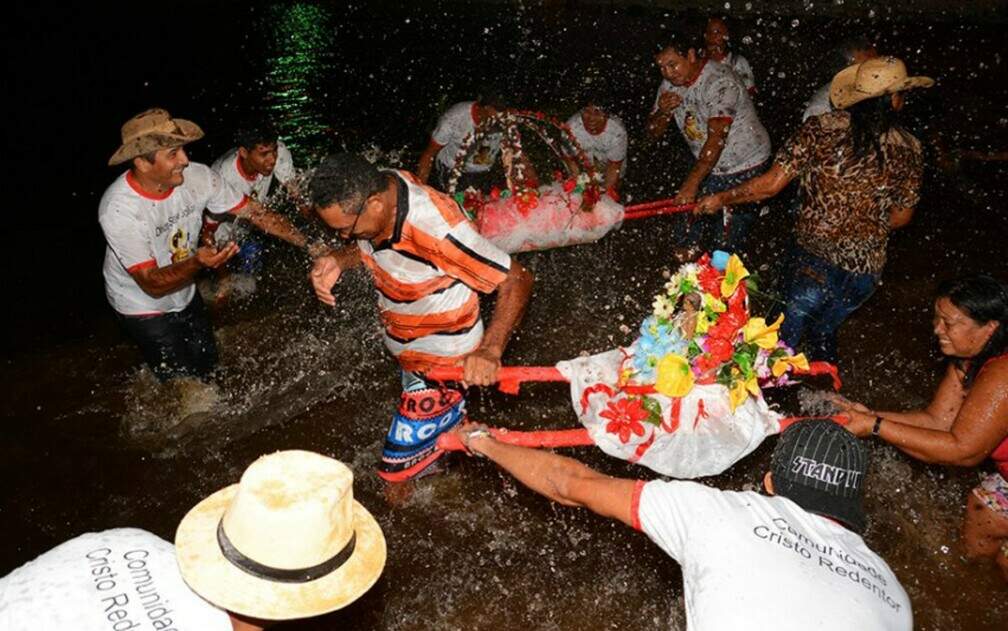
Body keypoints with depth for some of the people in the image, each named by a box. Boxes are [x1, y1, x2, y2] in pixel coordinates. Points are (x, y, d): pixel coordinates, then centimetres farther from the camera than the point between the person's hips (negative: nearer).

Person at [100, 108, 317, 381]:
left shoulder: (197, 176, -22)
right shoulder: (118, 210, -34)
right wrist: (197, 263, -51)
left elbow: (254, 211, -14)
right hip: (143, 305, -5)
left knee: (207, 362, 20)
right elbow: (152, 284, -32)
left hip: (184, 293, 5)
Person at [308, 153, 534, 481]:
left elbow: (517, 280, -30)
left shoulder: (436, 229, -37)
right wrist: (338, 260, -15)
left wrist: (490, 351, -40)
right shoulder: (379, 187, -15)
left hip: (441, 363, -8)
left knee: (395, 466, 4)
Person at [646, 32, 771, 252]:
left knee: (726, 245, -5)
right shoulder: (671, 83, -1)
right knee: (695, 236, 8)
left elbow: (717, 138, -32)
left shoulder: (719, 82, -25)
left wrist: (692, 183, -35)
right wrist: (662, 111, -19)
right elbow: (654, 132, 4)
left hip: (743, 166, -7)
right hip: (711, 167, 7)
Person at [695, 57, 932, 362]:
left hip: (813, 256, -2)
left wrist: (720, 198, 1)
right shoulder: (908, 149, -5)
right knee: (824, 332, 26)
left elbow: (770, 185, -13)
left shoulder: (820, 129, -12)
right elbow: (901, 217, 5)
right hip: (866, 267, 3)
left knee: (789, 333, 16)